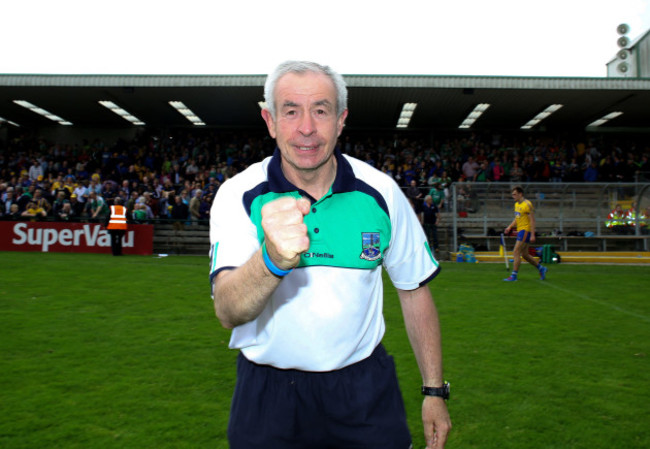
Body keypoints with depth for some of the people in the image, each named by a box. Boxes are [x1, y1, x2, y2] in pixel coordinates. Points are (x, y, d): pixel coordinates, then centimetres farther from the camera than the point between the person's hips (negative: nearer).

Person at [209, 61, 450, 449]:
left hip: (365, 386, 1)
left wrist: (435, 391, 4)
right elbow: (228, 312, -25)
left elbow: (414, 290, 3)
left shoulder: (381, 192, -7)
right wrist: (273, 260, -47)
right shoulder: (238, 195, -13)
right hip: (268, 392, 0)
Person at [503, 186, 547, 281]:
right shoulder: (516, 204, 13)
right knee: (524, 255, 14)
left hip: (526, 231, -9)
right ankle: (541, 268, 30)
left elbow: (532, 220, -16)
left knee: (516, 253, -12)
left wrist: (532, 235, -20)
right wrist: (509, 227, 7)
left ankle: (514, 275, -8)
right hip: (520, 231, 9)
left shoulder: (527, 204, -13)